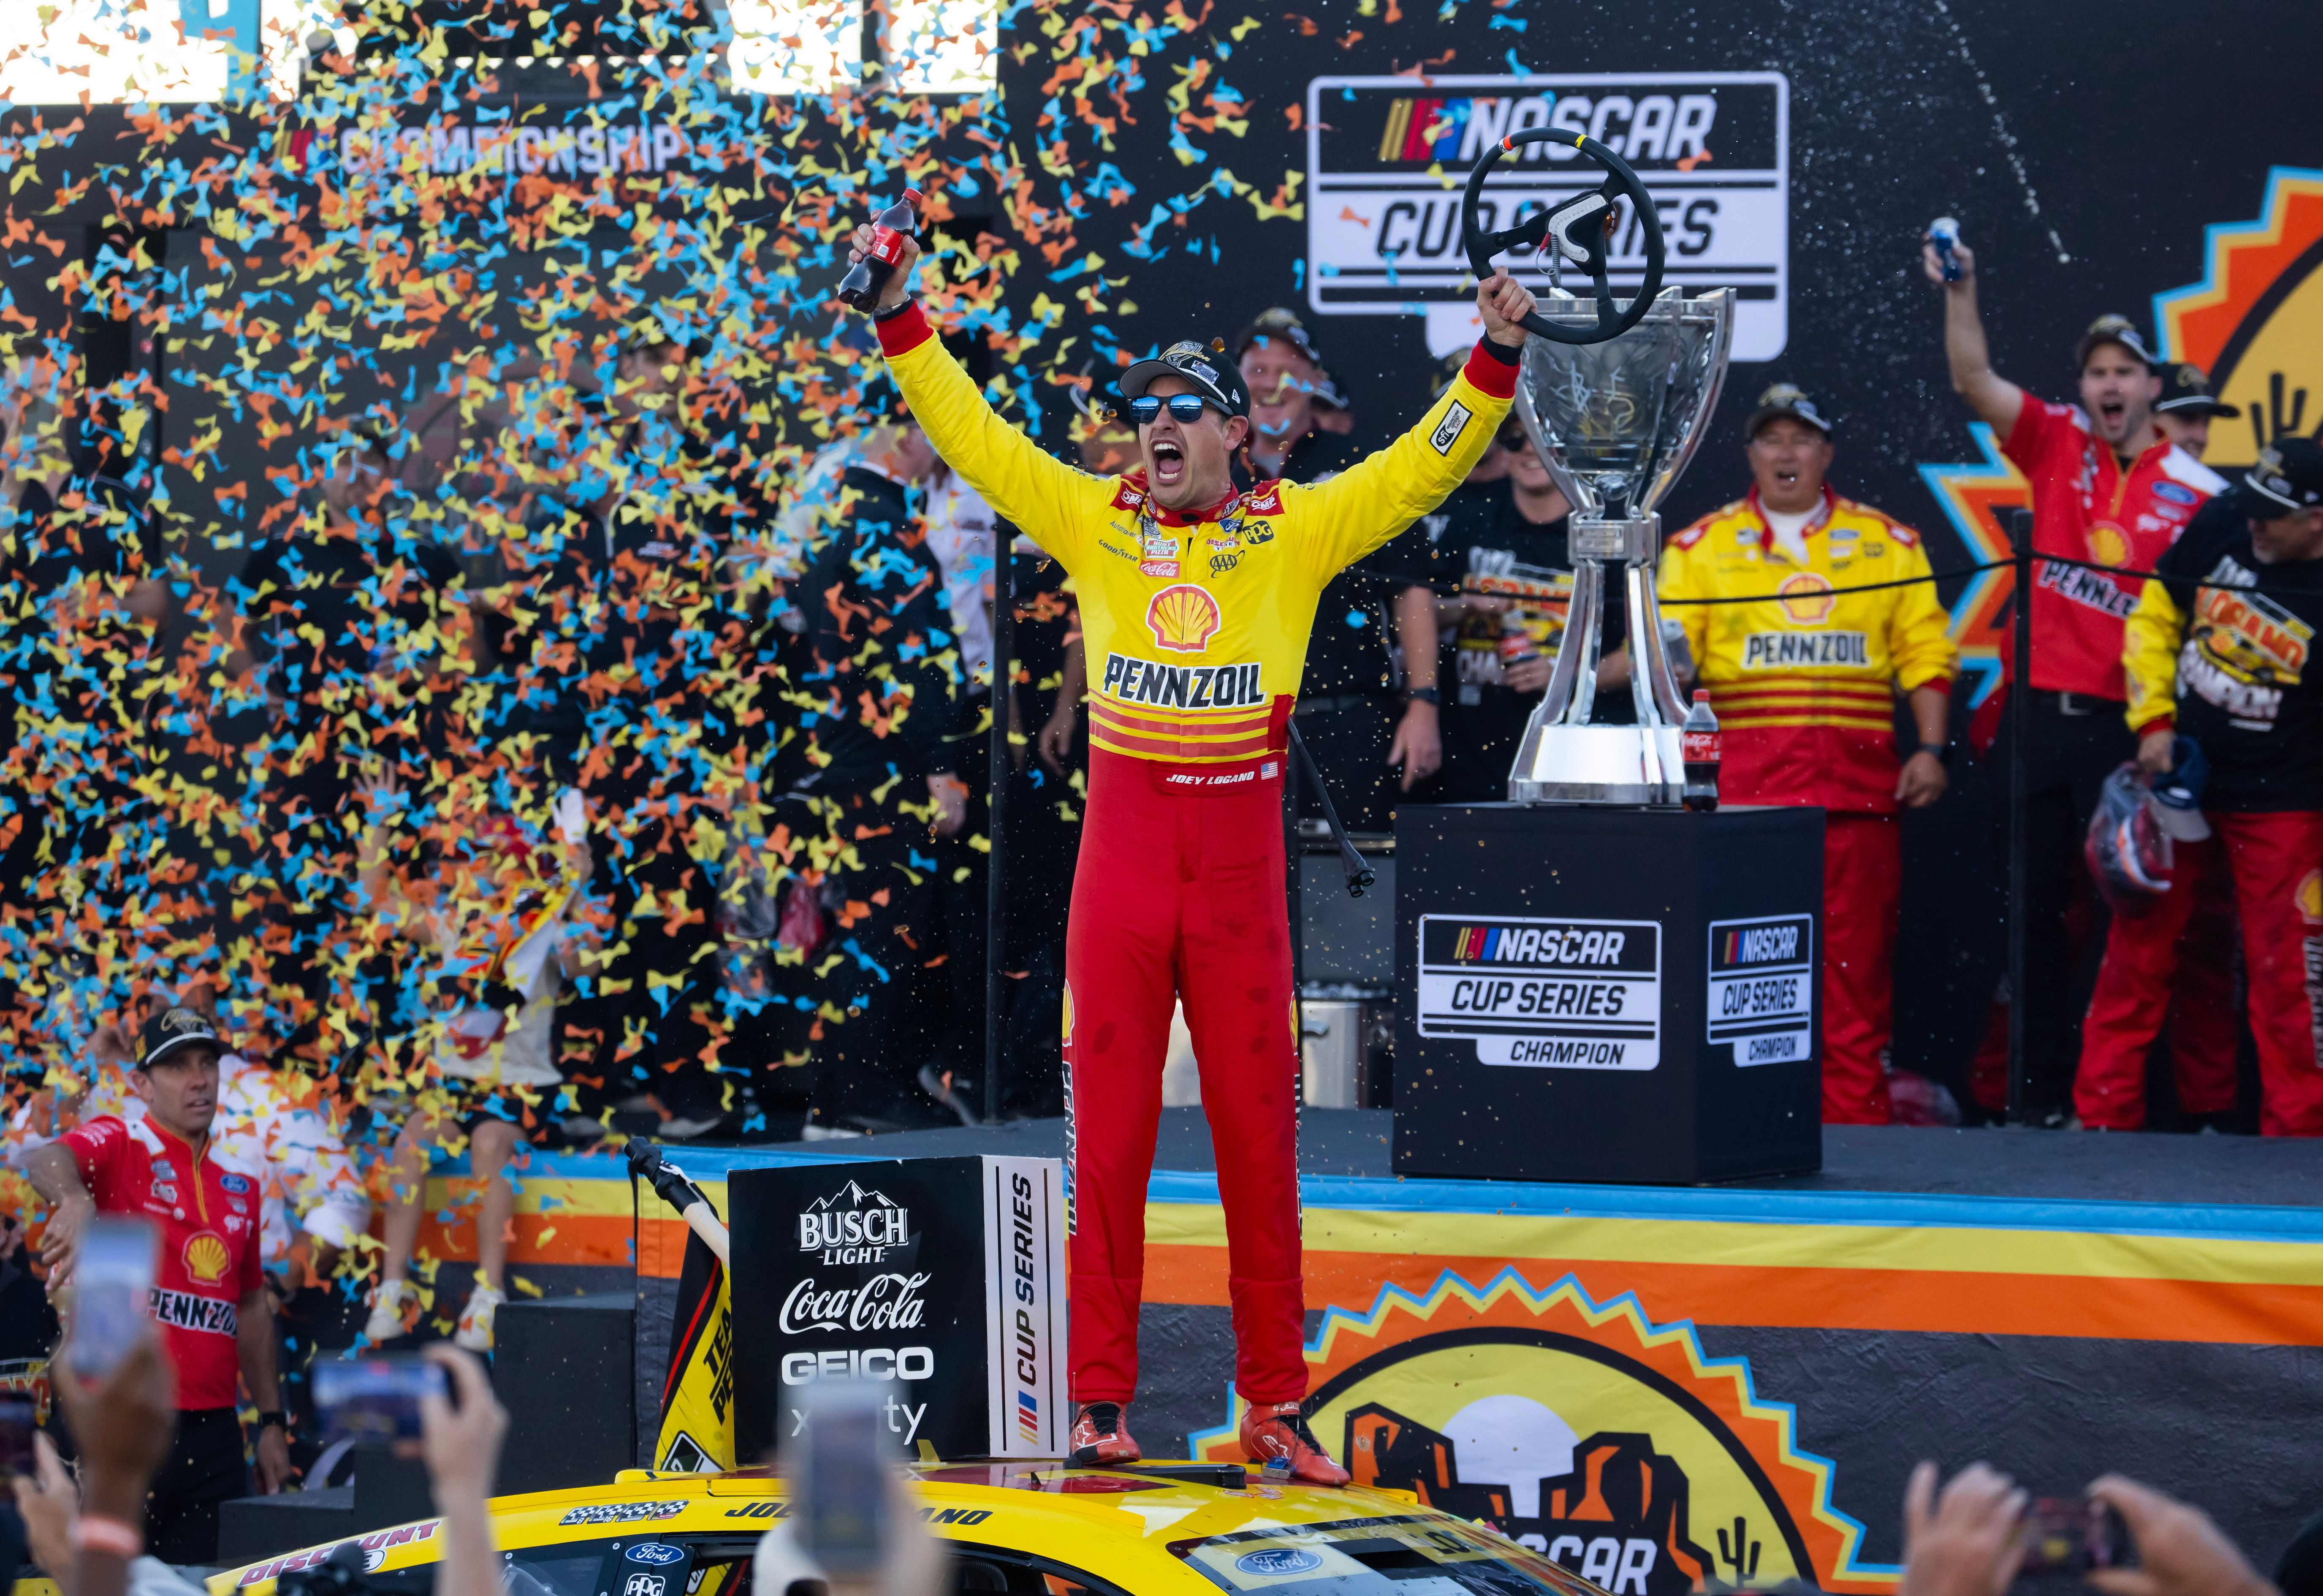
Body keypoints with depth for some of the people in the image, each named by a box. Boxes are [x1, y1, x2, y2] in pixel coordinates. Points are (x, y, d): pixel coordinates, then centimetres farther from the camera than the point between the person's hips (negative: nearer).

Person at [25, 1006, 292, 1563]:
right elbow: (45, 1161, -25)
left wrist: (272, 1422, 18)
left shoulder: (238, 1185, 16)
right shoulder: (118, 1146, -2)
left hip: (213, 1431, 5)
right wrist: (75, 1199, -48)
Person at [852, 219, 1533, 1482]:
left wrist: (1494, 360, -4)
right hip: (1120, 857, 1)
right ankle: (1101, 1401, 5)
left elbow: (1422, 468, 6)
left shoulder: (1297, 533, 6)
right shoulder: (1093, 523, 9)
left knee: (1259, 1135, 3)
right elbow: (972, 436, 11)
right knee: (1105, 1129, 0)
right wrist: (902, 319, 6)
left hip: (1241, 868, 0)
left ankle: (1275, 1404, 9)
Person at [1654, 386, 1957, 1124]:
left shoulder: (1889, 545, 15)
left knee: (1856, 956, -2)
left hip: (1858, 783, 1)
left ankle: (1853, 1115, 0)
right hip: (1742, 779, -1)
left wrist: (1931, 749, 2)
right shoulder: (1701, 547, 12)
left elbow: (1926, 652, 13)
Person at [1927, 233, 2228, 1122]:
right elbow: (1974, 380, -2)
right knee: (2040, 902, 7)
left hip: (2130, 719, -3)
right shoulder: (2057, 446, 7)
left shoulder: (2196, 493, -1)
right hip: (2045, 707, 3)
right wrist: (1961, 292, -16)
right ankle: (2042, 1087, 13)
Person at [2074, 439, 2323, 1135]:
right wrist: (2153, 722, -1)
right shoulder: (2221, 523, -8)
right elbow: (2156, 616, 7)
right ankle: (2101, 1120, 18)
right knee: (2136, 953, 9)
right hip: (2178, 776, 4)